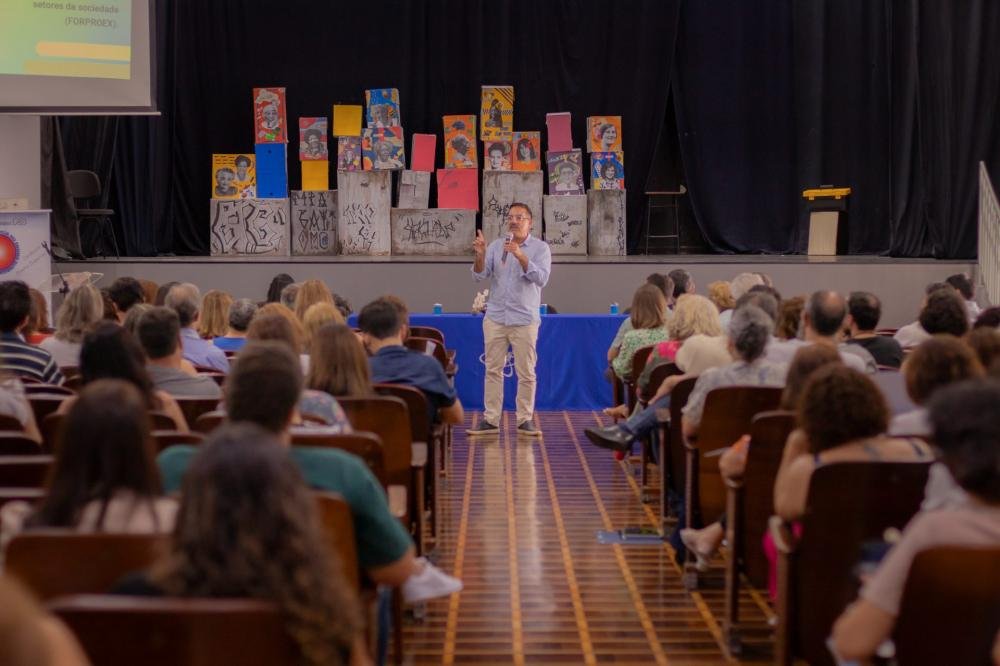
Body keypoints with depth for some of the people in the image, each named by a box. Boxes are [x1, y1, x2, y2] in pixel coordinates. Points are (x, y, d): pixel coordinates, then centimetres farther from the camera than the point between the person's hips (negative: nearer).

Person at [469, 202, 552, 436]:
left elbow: (541, 278, -15)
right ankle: (491, 420, 7)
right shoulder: (496, 246, 9)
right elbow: (479, 275, 1)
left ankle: (525, 420, 8)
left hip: (524, 319, -3)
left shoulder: (540, 248, -1)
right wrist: (480, 255, -18)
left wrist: (520, 256, -26)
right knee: (493, 369, 4)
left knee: (526, 373, 0)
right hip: (495, 318, 3)